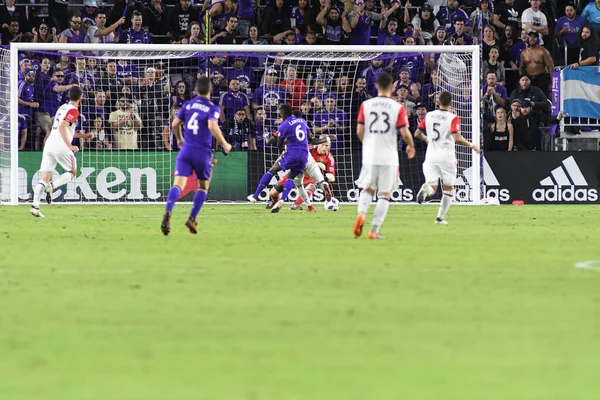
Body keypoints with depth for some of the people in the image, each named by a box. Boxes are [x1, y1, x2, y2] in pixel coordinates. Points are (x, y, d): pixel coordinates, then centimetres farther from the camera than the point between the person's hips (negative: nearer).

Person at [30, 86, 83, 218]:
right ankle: (52, 186, -14)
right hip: (61, 147, -7)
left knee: (44, 178, 2)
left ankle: (35, 206, -11)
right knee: (72, 173, 11)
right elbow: (62, 127, -20)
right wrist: (70, 146, -23)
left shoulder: (63, 107, 19)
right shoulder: (73, 110, -7)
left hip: (49, 143, 7)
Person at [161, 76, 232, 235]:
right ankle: (192, 219, 7)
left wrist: (179, 139, 29)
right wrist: (224, 144, -9)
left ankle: (167, 214, -32)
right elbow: (212, 126, -20)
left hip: (186, 150, 2)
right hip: (202, 153, -2)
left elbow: (175, 124, 10)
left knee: (178, 185, -8)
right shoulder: (213, 108, -4)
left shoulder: (187, 105, 9)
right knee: (203, 186, 18)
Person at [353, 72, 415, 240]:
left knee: (368, 189, 17)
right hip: (389, 156, -2)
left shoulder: (366, 105, 1)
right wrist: (411, 146, 13)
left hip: (369, 155, 2)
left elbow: (359, 131, -1)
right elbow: (405, 133, -8)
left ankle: (361, 214, -11)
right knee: (384, 194, 6)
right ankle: (374, 230, 0)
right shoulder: (398, 108, -5)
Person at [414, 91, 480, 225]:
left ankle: (426, 189, -34)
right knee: (449, 188, 14)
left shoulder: (428, 116, 4)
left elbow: (417, 134, 11)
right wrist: (471, 145, -5)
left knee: (432, 187, 3)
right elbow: (457, 138, -19)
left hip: (431, 156, 3)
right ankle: (440, 217, 8)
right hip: (447, 157, -3)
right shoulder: (453, 118, -9)